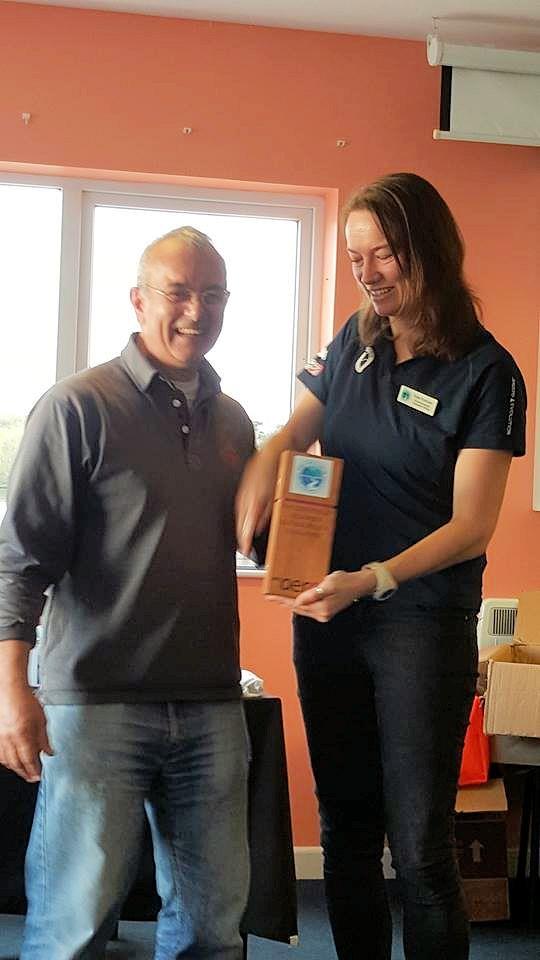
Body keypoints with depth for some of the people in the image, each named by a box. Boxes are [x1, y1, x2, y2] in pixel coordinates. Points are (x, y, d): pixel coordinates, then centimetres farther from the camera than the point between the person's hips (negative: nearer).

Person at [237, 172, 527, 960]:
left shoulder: (486, 373, -9)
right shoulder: (355, 344, 6)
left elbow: (472, 525, -11)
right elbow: (295, 429, 17)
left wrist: (375, 580, -26)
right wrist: (264, 460, -7)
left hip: (422, 621, -5)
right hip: (327, 612, 5)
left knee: (420, 848, -3)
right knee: (346, 829, 13)